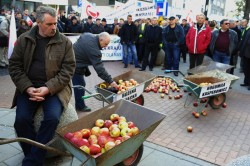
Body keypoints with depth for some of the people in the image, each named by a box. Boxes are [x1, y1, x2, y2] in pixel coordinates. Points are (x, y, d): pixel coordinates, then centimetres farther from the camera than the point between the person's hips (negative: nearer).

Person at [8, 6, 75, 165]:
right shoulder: (24, 39, 4)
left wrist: (48, 88, -17)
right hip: (29, 87, 2)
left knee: (52, 118, -25)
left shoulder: (65, 42, -2)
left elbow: (68, 69, -5)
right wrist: (27, 88, -12)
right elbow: (15, 66, 4)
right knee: (21, 119, -19)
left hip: (55, 88, -2)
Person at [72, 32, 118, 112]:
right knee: (80, 85, 2)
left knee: (78, 84, 17)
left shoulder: (88, 35, -1)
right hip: (76, 66, -10)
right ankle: (80, 106, 18)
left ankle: (79, 104, 30)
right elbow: (99, 67, -29)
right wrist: (110, 81, -28)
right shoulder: (93, 48, -29)